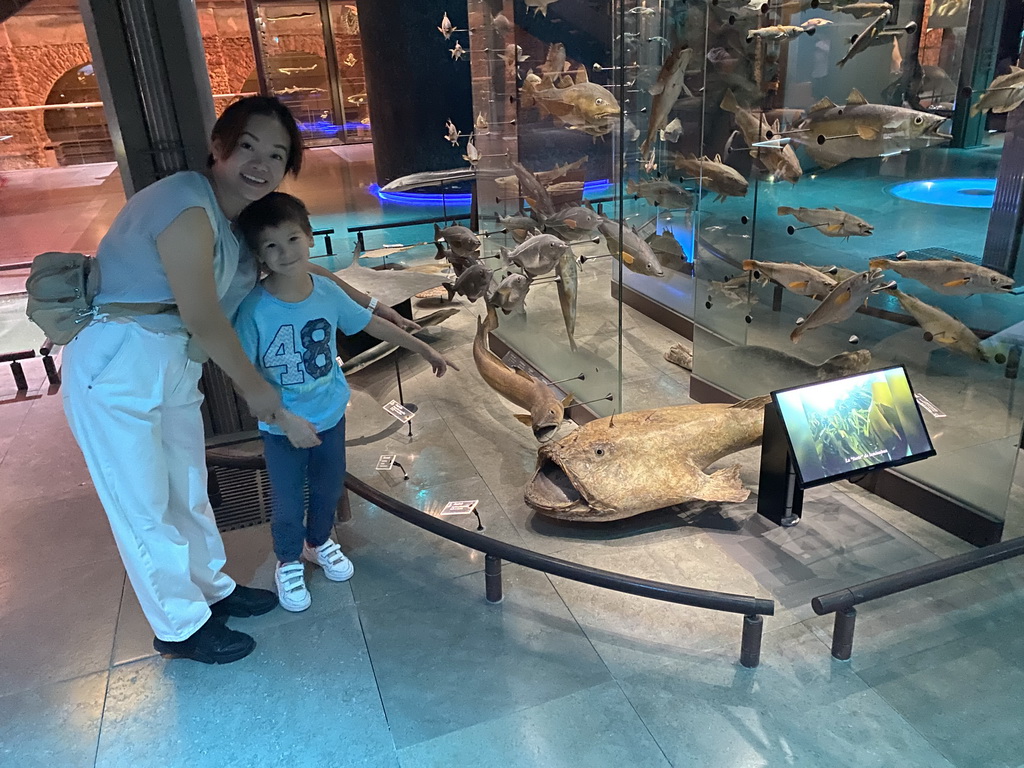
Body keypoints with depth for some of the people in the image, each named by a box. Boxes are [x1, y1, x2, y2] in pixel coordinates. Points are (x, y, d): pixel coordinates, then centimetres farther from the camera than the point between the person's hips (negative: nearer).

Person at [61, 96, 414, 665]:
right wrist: (257, 389, -6)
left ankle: (212, 589, 41)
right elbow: (204, 320, -19)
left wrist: (368, 304, 22)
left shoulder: (239, 216, 6)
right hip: (117, 366, -8)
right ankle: (180, 628, 25)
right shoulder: (188, 207, -22)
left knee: (187, 489, 21)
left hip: (174, 363, 8)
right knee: (143, 507, 8)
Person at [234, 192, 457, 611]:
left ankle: (319, 541, 51)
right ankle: (289, 561, 41)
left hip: (330, 414, 4)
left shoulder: (327, 292, -12)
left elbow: (373, 324, 2)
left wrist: (424, 349, 8)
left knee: (330, 487, 22)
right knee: (288, 502, 12)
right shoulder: (254, 308, -24)